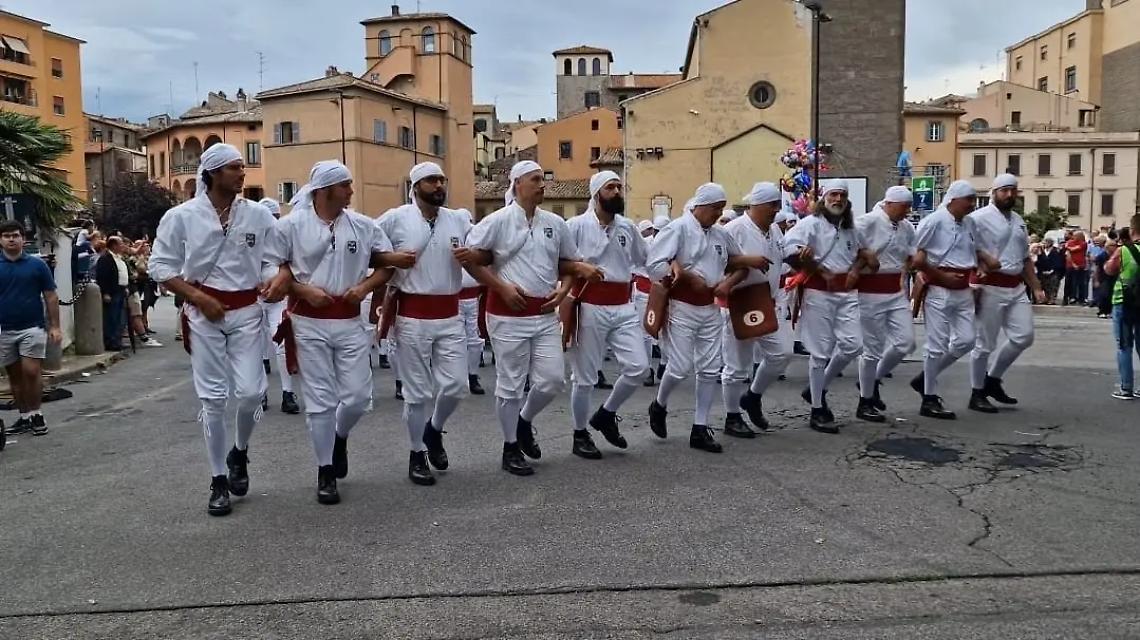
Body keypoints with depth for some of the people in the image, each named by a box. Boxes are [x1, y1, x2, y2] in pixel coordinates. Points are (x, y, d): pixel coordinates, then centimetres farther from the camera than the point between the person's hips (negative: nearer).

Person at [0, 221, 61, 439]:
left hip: (32, 328, -3)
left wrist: (54, 326, -5)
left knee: (31, 373, -8)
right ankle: (24, 417, 18)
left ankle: (36, 415, 7)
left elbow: (50, 297, 1)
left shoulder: (37, 265, -2)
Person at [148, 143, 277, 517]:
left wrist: (270, 282, -16)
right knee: (212, 398, 2)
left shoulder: (259, 215, 0)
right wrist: (199, 297, -11)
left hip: (247, 311, 1)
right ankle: (218, 480, 14)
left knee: (249, 392, -6)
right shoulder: (181, 216, -4)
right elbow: (160, 266, -1)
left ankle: (239, 453, 25)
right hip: (203, 313, -1)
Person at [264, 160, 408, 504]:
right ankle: (325, 472, 17)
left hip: (350, 321, 3)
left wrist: (366, 286, -6)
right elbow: (271, 269, -1)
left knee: (359, 396, 3)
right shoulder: (290, 225, -4)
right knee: (320, 400, 2)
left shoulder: (364, 225, 3)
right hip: (309, 322, -2)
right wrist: (302, 289, -15)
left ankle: (339, 437, 36)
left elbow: (387, 263, 11)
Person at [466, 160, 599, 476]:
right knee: (511, 385, 3)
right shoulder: (498, 221, -6)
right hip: (508, 314, -5)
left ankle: (524, 421, 31)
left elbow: (569, 262, 20)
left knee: (553, 379, 3)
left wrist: (564, 289, 1)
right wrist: (502, 287, -11)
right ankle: (511, 447, 19)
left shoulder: (555, 223, 9)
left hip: (545, 314, 5)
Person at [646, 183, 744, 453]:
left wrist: (729, 281, 3)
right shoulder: (678, 228, -10)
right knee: (680, 368, -5)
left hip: (710, 308, 7)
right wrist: (689, 277, -16)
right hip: (682, 307, -6)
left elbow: (739, 262, 23)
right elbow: (654, 264, -19)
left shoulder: (721, 234, 9)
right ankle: (659, 406, 26)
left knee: (710, 369, 5)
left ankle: (700, 429, 14)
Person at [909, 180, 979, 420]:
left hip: (963, 291, 7)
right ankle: (929, 400, 9)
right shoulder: (934, 221, -10)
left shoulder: (969, 223, 11)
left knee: (965, 341, 5)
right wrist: (942, 275, -13)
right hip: (939, 290, -7)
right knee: (938, 345, -2)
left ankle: (925, 379, 22)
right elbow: (916, 258, -12)